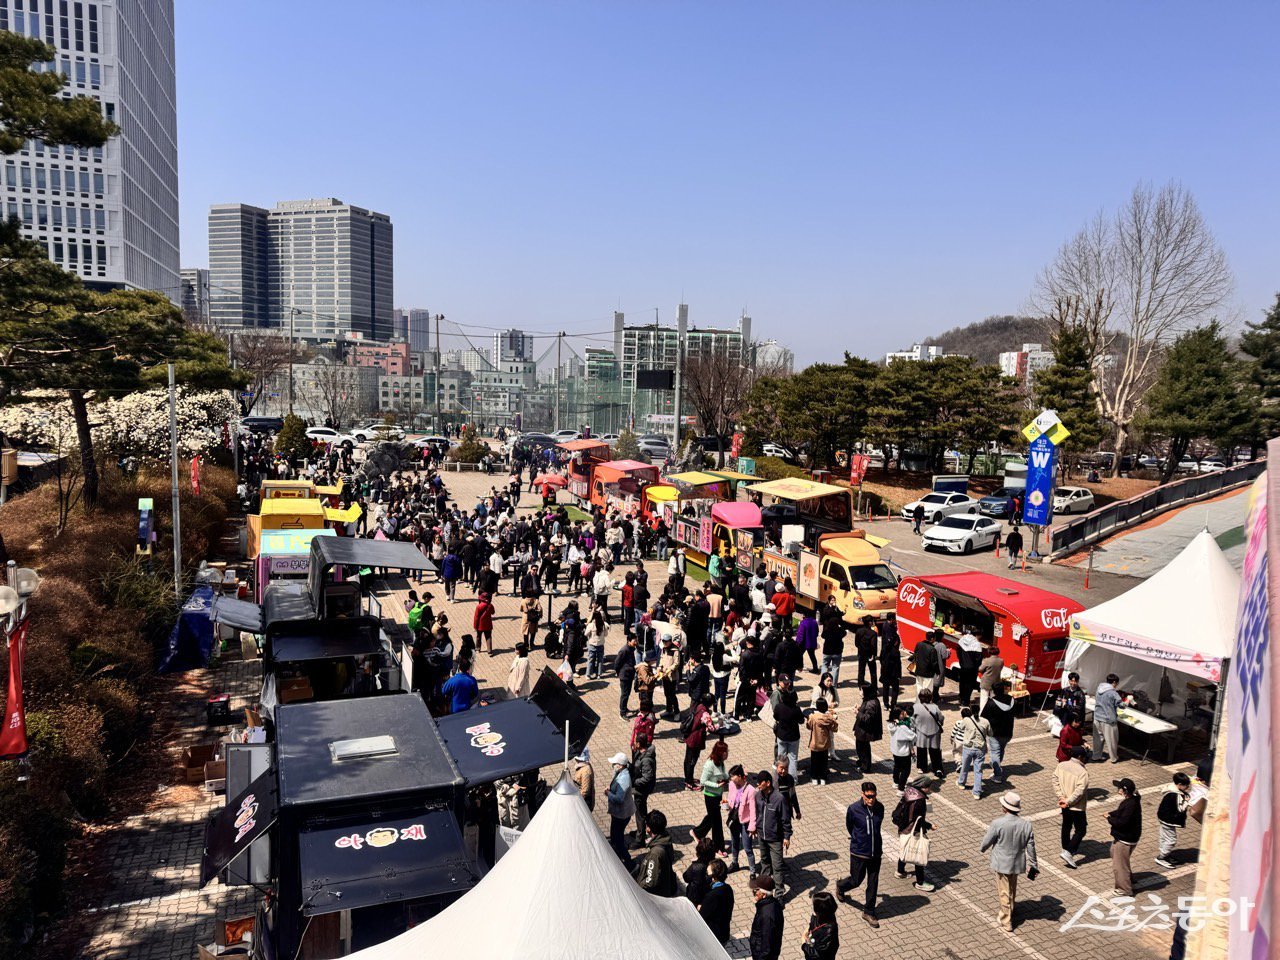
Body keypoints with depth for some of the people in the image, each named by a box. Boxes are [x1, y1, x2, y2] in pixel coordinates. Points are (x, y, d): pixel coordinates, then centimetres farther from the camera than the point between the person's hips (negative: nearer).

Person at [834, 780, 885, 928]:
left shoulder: (880, 807, -9)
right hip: (859, 853, -3)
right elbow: (849, 827, -1)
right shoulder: (853, 809, -19)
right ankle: (840, 886, 42)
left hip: (876, 852, 3)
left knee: (873, 883, 11)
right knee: (856, 880, 10)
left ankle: (869, 912, 28)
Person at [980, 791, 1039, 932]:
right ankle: (1008, 913, 45)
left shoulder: (997, 823, -24)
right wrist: (1033, 865, 9)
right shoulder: (1026, 825, -13)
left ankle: (1006, 922, 21)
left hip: (1002, 863, -4)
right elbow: (1031, 847, -4)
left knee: (1004, 892, 11)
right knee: (1012, 890, 26)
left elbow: (987, 841, -11)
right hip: (1017, 863, 4)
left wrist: (982, 848, 11)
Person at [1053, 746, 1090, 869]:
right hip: (1076, 807, -7)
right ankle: (1068, 853, -4)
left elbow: (1055, 780, -2)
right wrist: (1068, 802, -18)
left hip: (1064, 805, 7)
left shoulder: (1061, 765, -3)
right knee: (1080, 830, 5)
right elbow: (1079, 791, -26)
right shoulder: (1082, 772, -23)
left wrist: (1061, 796, -4)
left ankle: (1066, 849, 37)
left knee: (1066, 826, 23)